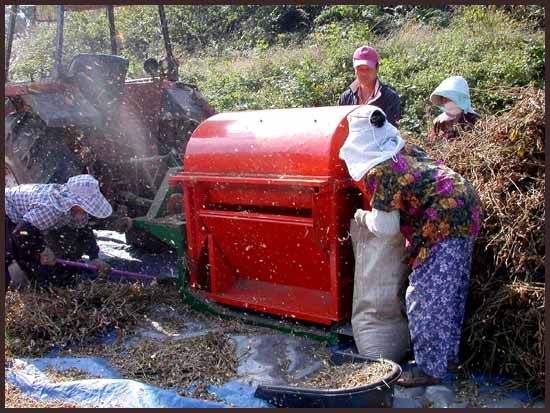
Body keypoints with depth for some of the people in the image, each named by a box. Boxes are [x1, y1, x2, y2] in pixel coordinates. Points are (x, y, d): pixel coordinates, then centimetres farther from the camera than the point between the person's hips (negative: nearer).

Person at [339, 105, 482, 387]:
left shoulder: (378, 172, -14)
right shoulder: (404, 149, 10)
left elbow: (385, 227, -8)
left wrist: (364, 217, 12)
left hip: (444, 222, -10)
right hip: (467, 207, 10)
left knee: (426, 294, -2)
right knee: (451, 292, 18)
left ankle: (430, 369, 6)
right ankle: (449, 355, 31)